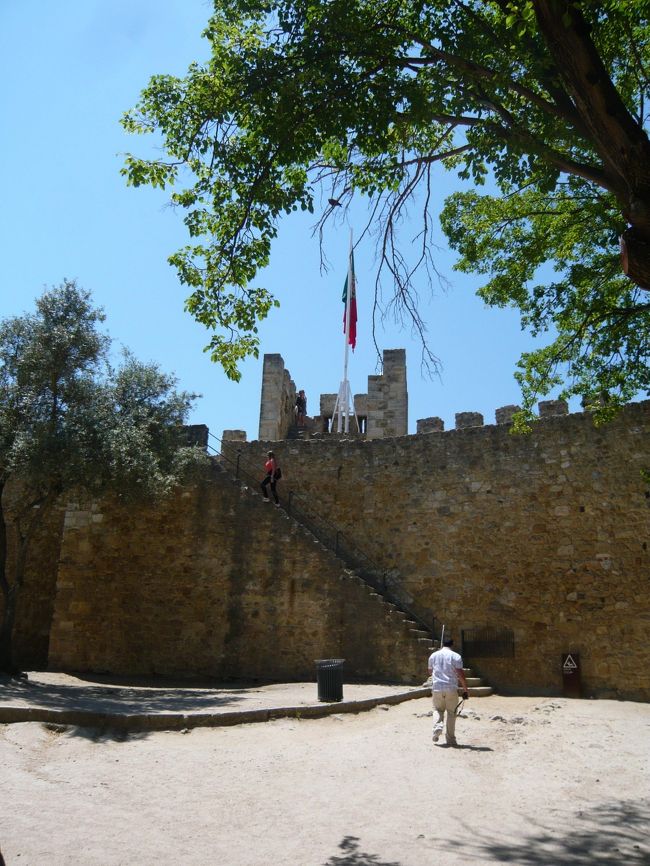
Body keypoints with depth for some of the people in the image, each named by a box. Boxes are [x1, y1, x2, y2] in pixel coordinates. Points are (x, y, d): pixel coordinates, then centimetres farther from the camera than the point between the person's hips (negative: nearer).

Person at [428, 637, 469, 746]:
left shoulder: (433, 655, 8)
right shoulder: (455, 656, -2)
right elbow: (461, 674, -9)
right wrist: (465, 689, -2)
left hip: (437, 688, 2)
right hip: (451, 689, -2)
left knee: (438, 710, 17)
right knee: (451, 713, 9)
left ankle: (437, 727, -8)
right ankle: (450, 739, 10)